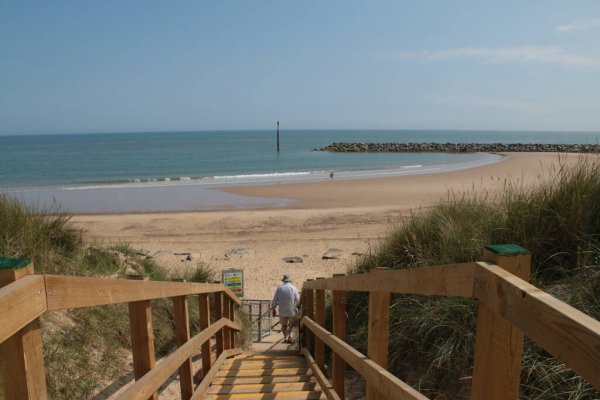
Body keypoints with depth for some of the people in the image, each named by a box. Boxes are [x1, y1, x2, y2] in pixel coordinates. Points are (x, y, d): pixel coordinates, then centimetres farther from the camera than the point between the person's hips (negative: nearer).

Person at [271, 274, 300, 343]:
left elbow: (275, 300, 5)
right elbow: (297, 300, -1)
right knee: (291, 324, 16)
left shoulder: (279, 288, 3)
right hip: (292, 310, -1)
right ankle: (289, 335, -3)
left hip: (282, 311, 1)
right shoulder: (293, 288, -1)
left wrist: (273, 309, 13)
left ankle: (285, 337, 2)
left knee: (284, 325, 16)